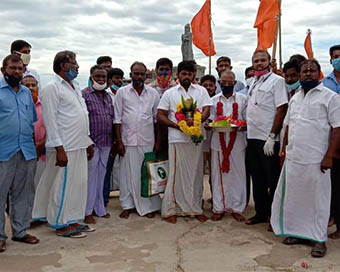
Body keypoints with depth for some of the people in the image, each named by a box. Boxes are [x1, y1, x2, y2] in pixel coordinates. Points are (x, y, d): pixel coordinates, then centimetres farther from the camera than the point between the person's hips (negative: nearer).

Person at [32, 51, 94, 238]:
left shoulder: (75, 87, 16)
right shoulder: (52, 88, -10)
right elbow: (50, 120, -15)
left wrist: (88, 142, 17)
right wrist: (59, 149, -19)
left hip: (79, 145, 8)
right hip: (65, 147, -8)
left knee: (79, 184, 12)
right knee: (63, 186, 0)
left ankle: (74, 220, 25)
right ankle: (61, 225, 13)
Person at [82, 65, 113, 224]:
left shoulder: (108, 96, 15)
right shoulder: (85, 94, -5)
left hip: (106, 142, 6)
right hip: (91, 142, -6)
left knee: (101, 175, 13)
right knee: (90, 175, -2)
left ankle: (99, 208, 24)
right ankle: (87, 211, 9)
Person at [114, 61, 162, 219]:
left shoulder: (153, 93, 7)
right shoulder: (122, 92, 3)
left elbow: (157, 118, 8)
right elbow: (117, 118, 2)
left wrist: (158, 141, 3)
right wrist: (119, 141, -4)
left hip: (148, 141, 1)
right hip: (128, 141, -1)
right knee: (128, 174, 5)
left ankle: (149, 206, 14)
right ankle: (128, 205, 16)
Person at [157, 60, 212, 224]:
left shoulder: (201, 91, 11)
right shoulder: (169, 93, 8)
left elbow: (206, 111, 0)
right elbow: (160, 116, 3)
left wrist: (194, 121, -21)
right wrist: (177, 125, -12)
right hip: (177, 139, -2)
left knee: (196, 174, 8)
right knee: (176, 174, -1)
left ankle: (196, 208, 19)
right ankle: (170, 210, 8)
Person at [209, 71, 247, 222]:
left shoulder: (243, 99, 8)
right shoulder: (214, 100, 11)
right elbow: (210, 120, 10)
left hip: (237, 142, -1)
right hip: (219, 141, 1)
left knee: (237, 174, 2)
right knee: (219, 175, 4)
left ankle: (236, 208, 14)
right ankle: (218, 208, 14)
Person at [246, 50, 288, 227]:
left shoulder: (276, 80, -7)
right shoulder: (253, 82, 16)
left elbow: (282, 109, -14)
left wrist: (272, 136, -18)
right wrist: (245, 123, 10)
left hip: (268, 139, -7)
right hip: (253, 137, 8)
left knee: (273, 180, 1)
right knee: (258, 178, 14)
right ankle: (261, 213, 26)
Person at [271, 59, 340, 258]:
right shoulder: (295, 98, 16)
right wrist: (284, 148, 14)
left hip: (316, 160, -6)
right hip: (293, 158, 6)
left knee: (318, 199, 2)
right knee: (294, 196, 11)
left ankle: (319, 239, 15)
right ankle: (298, 232, 28)